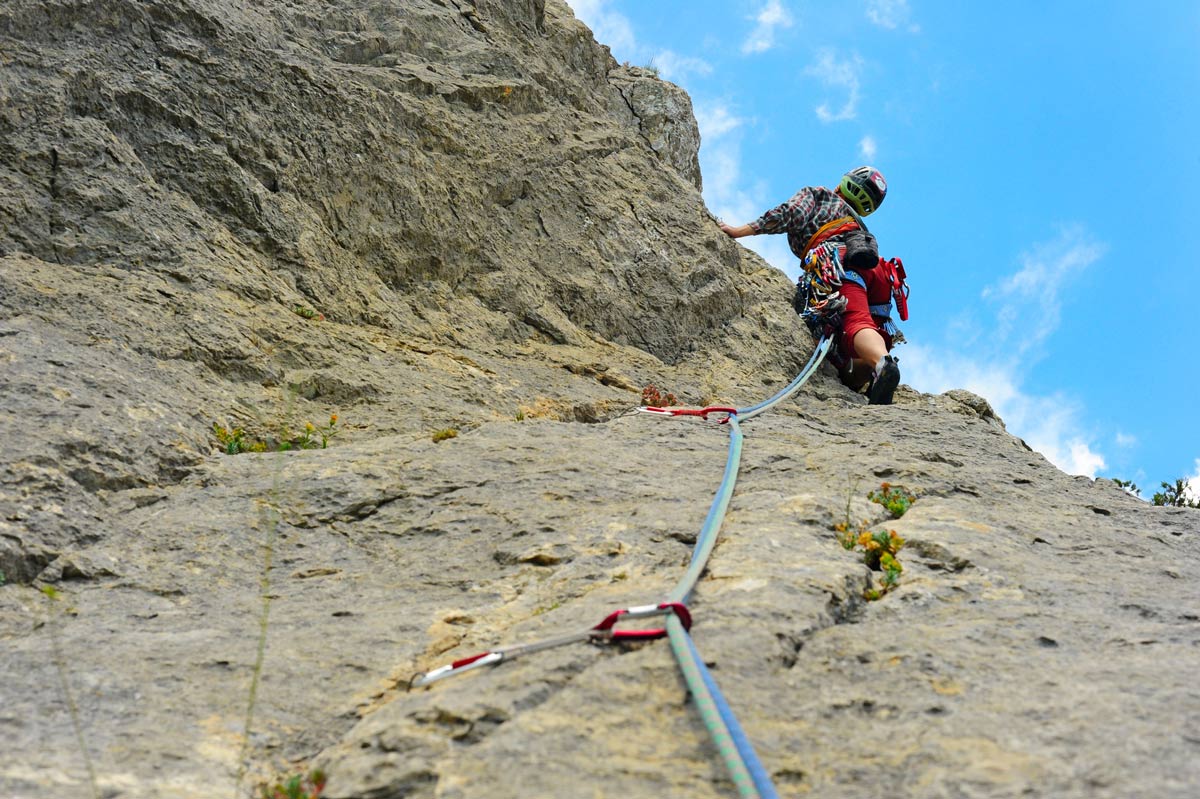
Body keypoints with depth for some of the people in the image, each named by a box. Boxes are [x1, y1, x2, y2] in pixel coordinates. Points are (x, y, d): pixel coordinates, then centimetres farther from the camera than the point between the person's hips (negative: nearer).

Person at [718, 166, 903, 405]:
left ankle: (883, 364, -58)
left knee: (856, 324, -29)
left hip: (841, 261, -6)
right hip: (878, 270, 6)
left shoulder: (815, 195, 30)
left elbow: (791, 214, 10)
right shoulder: (858, 223, 46)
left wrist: (740, 231, 8)